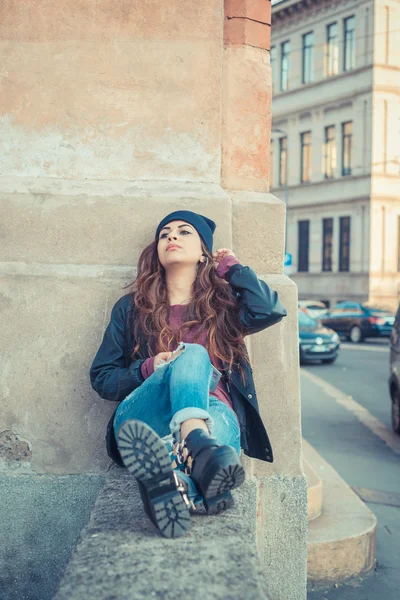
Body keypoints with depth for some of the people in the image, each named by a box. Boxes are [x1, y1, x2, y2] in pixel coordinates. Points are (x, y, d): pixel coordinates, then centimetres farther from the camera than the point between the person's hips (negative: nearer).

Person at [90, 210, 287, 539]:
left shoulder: (223, 303, 22)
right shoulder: (131, 307, 21)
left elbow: (271, 310, -1)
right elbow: (101, 378, 16)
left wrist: (231, 266, 14)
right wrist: (148, 370, -4)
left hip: (213, 413, 1)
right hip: (144, 417, 0)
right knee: (192, 355, -31)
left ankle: (173, 478, -69)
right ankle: (199, 449, -64)